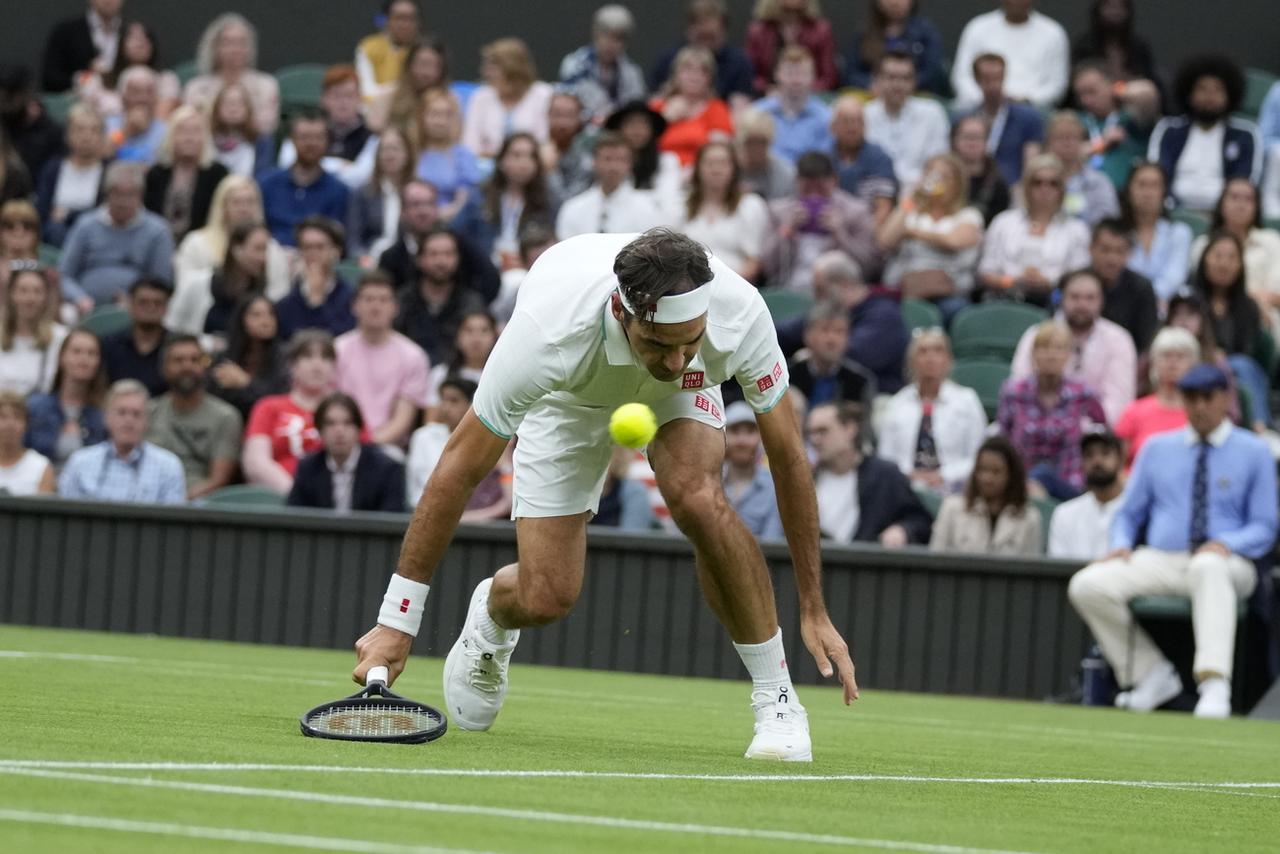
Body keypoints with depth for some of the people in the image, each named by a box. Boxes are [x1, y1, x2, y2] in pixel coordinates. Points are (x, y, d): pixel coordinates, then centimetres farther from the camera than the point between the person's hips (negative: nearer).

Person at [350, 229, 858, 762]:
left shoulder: (740, 313, -37)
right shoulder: (548, 332, -42)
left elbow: (788, 459, -21)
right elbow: (461, 469, -31)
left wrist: (814, 610, -18)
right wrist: (396, 622, -28)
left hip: (678, 397, 1)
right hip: (568, 398, -1)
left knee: (696, 496, -32)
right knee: (544, 599, -12)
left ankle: (777, 700, -17)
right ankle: (492, 615, 28)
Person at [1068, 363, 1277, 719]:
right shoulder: (1157, 448, 19)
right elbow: (1130, 513, 21)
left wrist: (1226, 544, -16)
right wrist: (1121, 544, -2)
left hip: (1226, 565, -4)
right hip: (1159, 561, 4)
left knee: (1207, 568, -43)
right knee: (1087, 586, -23)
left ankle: (1215, 686, -56)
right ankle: (1152, 675, -12)